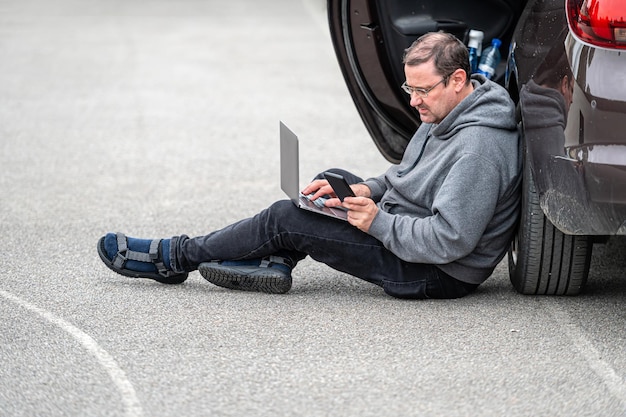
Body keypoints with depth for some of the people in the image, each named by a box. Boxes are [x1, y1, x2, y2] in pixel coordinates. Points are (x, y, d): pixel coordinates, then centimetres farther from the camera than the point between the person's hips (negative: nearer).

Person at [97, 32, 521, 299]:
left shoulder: (478, 148, -26)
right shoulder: (444, 115, 7)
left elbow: (449, 240, -30)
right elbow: (406, 177, 20)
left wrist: (378, 222, -24)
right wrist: (367, 190, 1)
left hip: (436, 274, -10)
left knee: (284, 219, -9)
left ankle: (174, 257, 5)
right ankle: (274, 262, -1)